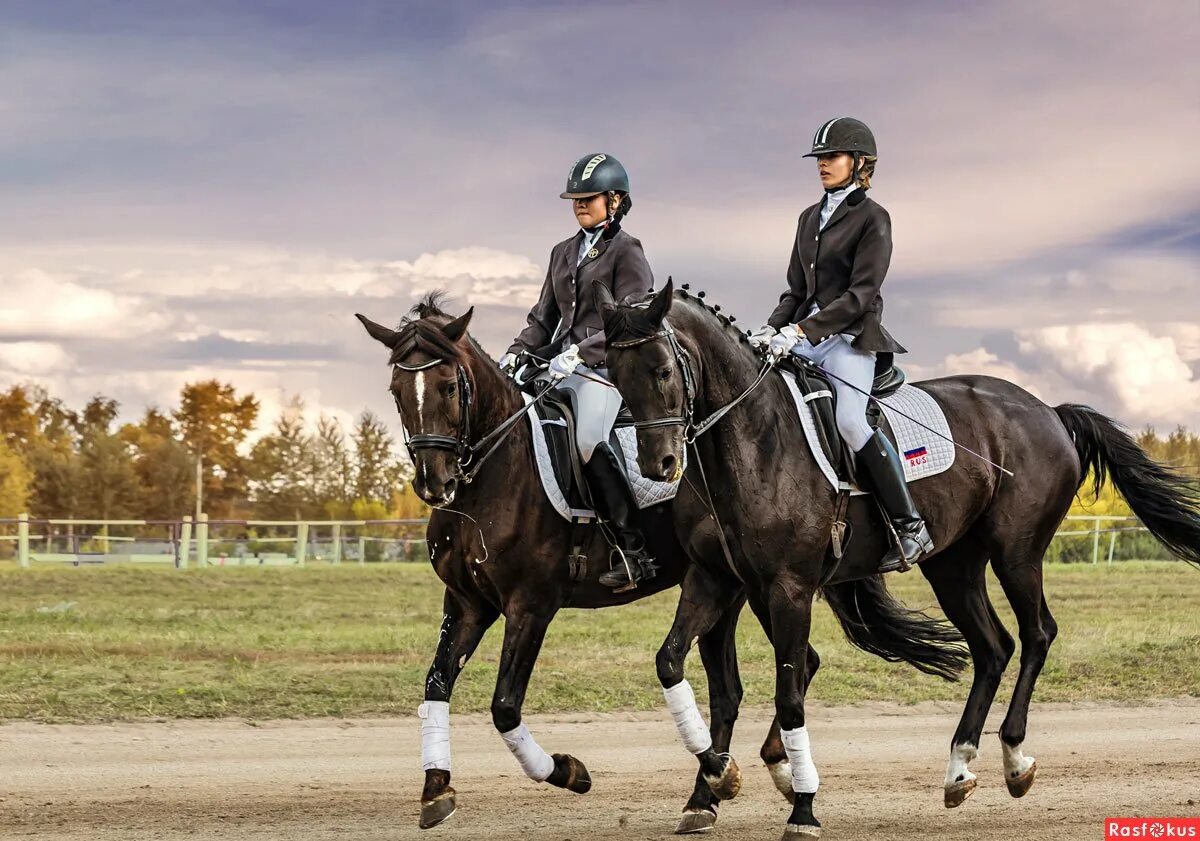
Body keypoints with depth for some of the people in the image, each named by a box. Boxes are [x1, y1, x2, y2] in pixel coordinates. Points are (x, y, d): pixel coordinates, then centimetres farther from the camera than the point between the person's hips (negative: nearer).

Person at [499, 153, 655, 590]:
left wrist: (579, 353, -22)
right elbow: (544, 318, 22)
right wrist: (517, 353, 4)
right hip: (563, 367, 8)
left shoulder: (626, 252, -1)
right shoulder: (563, 253, 21)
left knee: (589, 441, -28)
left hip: (609, 368, -8)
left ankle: (634, 552, -24)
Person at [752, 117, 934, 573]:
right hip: (805, 338, 8)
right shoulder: (810, 218, 18)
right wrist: (773, 328, 1)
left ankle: (910, 529, -20)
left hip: (851, 338, -8)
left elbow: (860, 295, -13)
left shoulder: (872, 219, -4)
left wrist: (801, 330, -21)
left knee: (849, 421, -26)